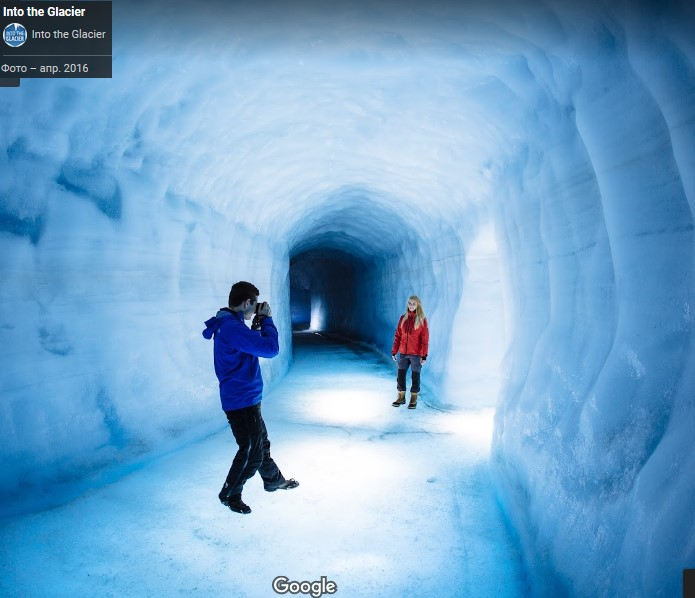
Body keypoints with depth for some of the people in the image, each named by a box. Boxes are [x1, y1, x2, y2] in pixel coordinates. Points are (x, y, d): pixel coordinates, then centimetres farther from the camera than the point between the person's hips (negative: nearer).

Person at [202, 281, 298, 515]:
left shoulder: (229, 324, 8)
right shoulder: (232, 327, -26)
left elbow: (253, 345, 18)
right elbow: (270, 348, -28)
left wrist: (258, 324, 5)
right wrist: (266, 319, -15)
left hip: (247, 399, 10)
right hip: (241, 401, -10)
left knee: (261, 443, 25)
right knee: (251, 452, 4)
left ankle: (274, 480, 43)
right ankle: (229, 494, 22)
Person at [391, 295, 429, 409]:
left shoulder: (422, 320, -5)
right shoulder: (403, 318, 6)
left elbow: (425, 339, -8)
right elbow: (397, 336, 8)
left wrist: (424, 355, -13)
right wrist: (394, 351, 5)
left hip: (416, 354, -4)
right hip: (403, 353, 4)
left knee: (415, 376, 5)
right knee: (400, 375, 8)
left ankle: (414, 399, 18)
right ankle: (401, 397, 23)